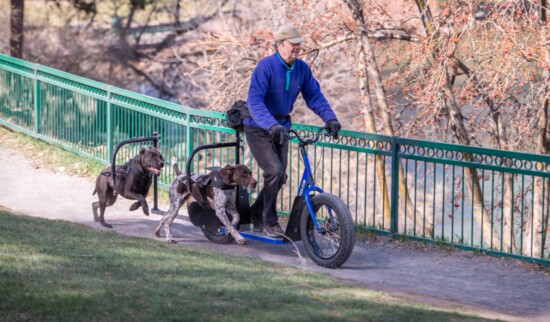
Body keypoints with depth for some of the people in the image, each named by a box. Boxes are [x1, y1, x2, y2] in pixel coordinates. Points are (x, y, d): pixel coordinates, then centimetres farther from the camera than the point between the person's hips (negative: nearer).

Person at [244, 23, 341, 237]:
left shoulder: (301, 68, -2)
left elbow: (314, 96, -2)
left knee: (280, 176, 8)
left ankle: (256, 214, 30)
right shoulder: (265, 66, -21)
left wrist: (330, 118, -20)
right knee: (274, 171, -20)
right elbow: (254, 101, -30)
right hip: (258, 129, -7)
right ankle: (269, 222, -6)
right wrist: (271, 125, -44)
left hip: (281, 127, 7)